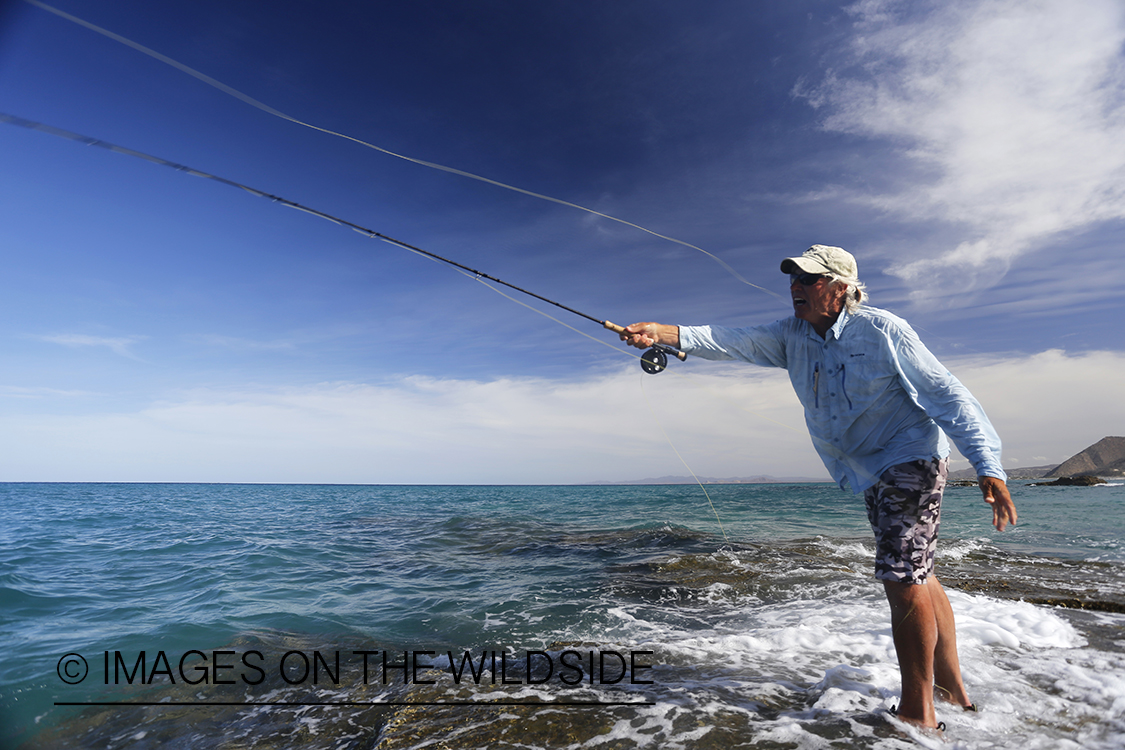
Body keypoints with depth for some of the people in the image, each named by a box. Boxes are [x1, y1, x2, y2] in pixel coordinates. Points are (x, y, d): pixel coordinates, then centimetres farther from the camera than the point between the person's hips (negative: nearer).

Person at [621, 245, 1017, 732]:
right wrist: (665, 334, -32)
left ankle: (917, 714, 5)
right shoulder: (792, 335, -2)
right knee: (918, 575, 17)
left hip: (910, 459, -7)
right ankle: (952, 687, 34)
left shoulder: (882, 330, -17)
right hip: (873, 474, 7)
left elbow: (947, 395, -16)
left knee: (902, 579, -11)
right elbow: (735, 342, -17)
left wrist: (987, 467, -23)